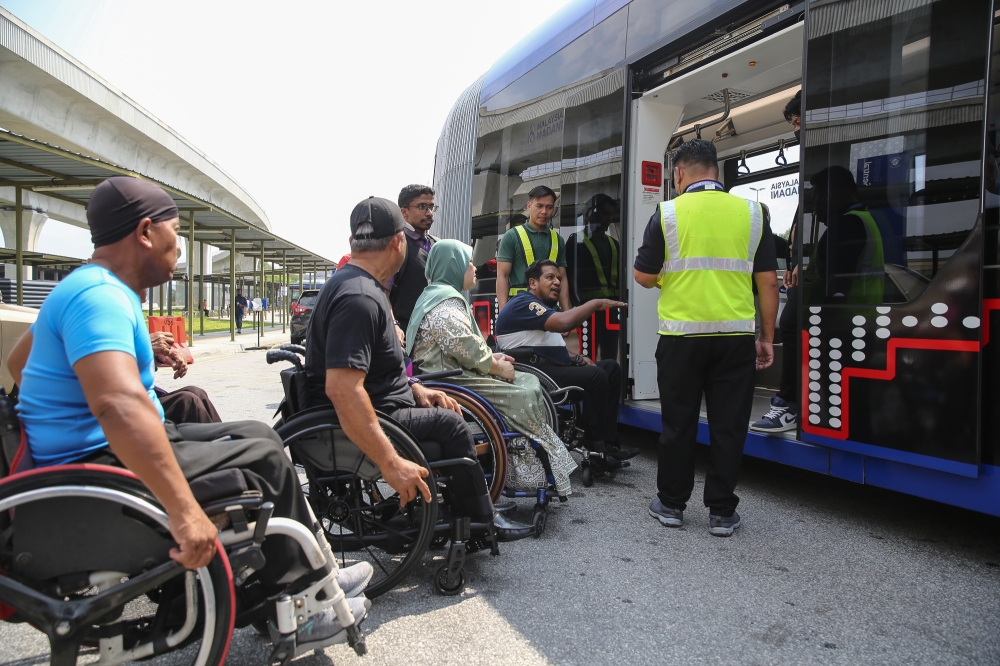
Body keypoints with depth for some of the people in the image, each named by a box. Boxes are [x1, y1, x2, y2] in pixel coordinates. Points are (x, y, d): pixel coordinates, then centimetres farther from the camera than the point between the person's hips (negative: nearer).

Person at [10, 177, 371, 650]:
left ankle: (309, 573, 14)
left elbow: (20, 359, 26)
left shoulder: (82, 288, 13)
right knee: (265, 459, -10)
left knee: (257, 435, 10)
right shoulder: (100, 296, -22)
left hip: (90, 448, 11)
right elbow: (119, 403, -38)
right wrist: (183, 509, -41)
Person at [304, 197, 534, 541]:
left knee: (446, 414, 14)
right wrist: (391, 463, -35)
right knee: (451, 426, -9)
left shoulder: (351, 283, 11)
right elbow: (342, 389, -35)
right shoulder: (359, 298, -24)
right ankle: (479, 525, 8)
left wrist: (413, 388, 11)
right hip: (352, 427, -11)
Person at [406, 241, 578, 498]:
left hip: (457, 371, 11)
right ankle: (535, 474, -2)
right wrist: (498, 367, -11)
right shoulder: (445, 303, -16)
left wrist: (491, 357, 11)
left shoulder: (440, 296, 20)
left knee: (530, 382, 8)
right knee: (523, 397, -14)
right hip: (454, 381, -11)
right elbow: (467, 349, -25)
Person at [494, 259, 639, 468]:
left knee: (611, 367, 3)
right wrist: (596, 303, -16)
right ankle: (594, 448, -12)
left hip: (553, 368, 11)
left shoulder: (545, 307, 24)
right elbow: (562, 322, -27)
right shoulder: (523, 304, -10)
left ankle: (608, 444, -3)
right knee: (595, 376, -26)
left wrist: (577, 358, 6)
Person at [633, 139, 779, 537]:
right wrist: (766, 337, 10)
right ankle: (722, 512, 16)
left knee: (678, 423, 10)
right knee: (728, 425, 8)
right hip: (736, 335, 2)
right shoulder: (752, 213, 5)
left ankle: (671, 504, 21)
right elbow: (768, 281, 4)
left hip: (681, 335, -1)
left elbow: (644, 276, -1)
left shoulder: (667, 213, -2)